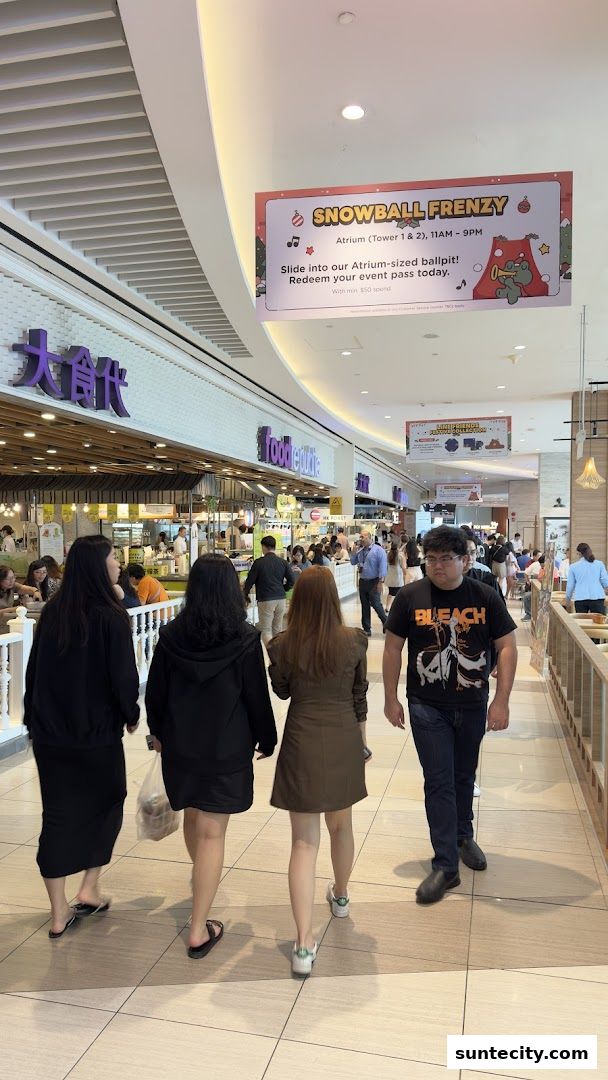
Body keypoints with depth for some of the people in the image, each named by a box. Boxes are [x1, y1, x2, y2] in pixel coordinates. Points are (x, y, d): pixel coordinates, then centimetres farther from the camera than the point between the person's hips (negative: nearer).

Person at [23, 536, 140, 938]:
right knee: (106, 803, 19)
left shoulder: (53, 611, 0)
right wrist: (131, 715, 2)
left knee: (58, 814, 12)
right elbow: (124, 678, -17)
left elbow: (34, 669, 7)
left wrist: (34, 719, 17)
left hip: (50, 732, 5)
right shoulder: (110, 618, -17)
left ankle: (60, 914, 19)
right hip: (98, 732, -4)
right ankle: (90, 889, 21)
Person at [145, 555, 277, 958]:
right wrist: (266, 739, 5)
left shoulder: (172, 635, -7)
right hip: (227, 747, -4)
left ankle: (202, 880, 52)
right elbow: (257, 695, -10)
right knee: (212, 832, 3)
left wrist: (159, 732, 18)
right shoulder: (245, 638, -16)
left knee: (193, 815, 26)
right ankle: (199, 930, 8)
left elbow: (155, 691, 2)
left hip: (180, 744, 4)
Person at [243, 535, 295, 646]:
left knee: (266, 631, -2)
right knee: (278, 630, 14)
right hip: (281, 598, 4)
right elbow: (292, 580, -1)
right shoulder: (283, 562, 3)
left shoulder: (258, 562, -7)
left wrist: (246, 595, 13)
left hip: (265, 600, -4)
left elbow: (249, 581, -3)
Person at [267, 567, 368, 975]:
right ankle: (340, 896, 49)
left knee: (304, 841, 6)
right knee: (342, 825, 24)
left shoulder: (283, 645, -11)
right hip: (343, 740, 2)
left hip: (303, 742, -1)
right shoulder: (354, 640, -9)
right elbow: (360, 691, 4)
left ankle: (304, 943, 3)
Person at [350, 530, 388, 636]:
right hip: (362, 581, 7)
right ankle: (366, 629, 18)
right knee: (365, 606, 10)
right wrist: (355, 551, 1)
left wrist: (381, 582, -20)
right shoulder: (360, 550, 11)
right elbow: (353, 562, 15)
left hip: (373, 582, -7)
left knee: (376, 604, -7)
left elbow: (383, 566, -14)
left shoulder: (378, 550, -10)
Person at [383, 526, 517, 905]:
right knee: (439, 782, 0)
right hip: (427, 707, -1)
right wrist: (391, 698, 0)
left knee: (464, 776, 19)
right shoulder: (410, 597, -8)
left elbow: (507, 647, -4)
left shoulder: (485, 597, -7)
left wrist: (501, 700, -9)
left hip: (473, 706, 2)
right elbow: (393, 648, -1)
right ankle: (445, 866, 10)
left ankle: (463, 836, 43)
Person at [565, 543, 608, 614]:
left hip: (580, 598, 0)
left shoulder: (573, 566, 4)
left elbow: (570, 585, 9)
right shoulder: (599, 564, 4)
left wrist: (568, 598, 23)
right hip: (597, 597, 0)